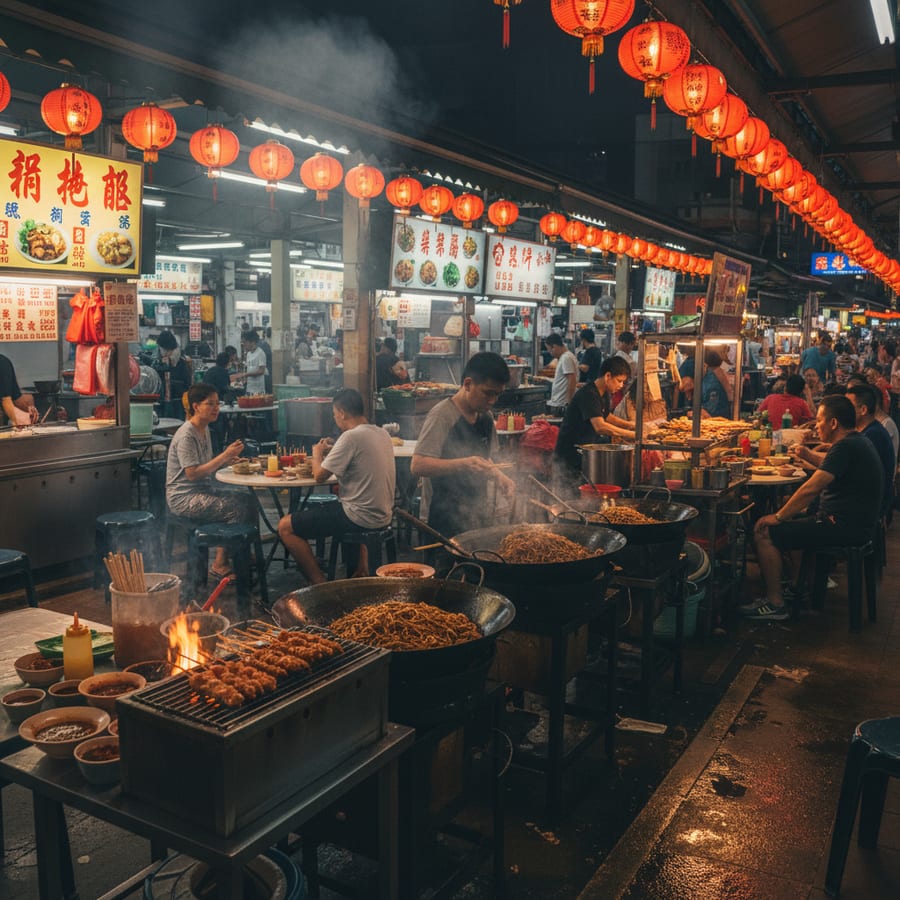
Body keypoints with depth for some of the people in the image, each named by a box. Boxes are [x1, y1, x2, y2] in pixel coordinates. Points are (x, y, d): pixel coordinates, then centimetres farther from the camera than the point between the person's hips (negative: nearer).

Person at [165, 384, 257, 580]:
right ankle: (220, 564, -12)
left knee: (249, 499, -6)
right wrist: (224, 455, -23)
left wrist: (227, 460, -1)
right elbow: (192, 474, -23)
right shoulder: (186, 435, -17)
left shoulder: (205, 430, 11)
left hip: (205, 489, 9)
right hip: (183, 497, -9)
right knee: (236, 508, -24)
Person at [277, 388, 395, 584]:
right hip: (383, 515, 9)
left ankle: (319, 583, 3)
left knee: (285, 527, -1)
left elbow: (320, 476, -14)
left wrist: (317, 454, 5)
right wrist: (334, 450, 18)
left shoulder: (351, 437, -18)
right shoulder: (383, 434, 7)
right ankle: (362, 565, 30)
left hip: (361, 519, -9)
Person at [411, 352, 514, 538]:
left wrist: (498, 477, 2)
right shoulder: (442, 414, -13)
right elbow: (417, 466, -21)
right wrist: (463, 464, -33)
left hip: (478, 515, 7)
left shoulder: (486, 417, 10)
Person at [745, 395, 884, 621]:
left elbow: (811, 489, -25)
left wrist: (778, 517, -16)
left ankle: (775, 604, -5)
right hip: (853, 522, 11)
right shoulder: (858, 442, 13)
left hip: (844, 528, -11)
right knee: (790, 521, 23)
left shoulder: (846, 447, -20)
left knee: (764, 533, -13)